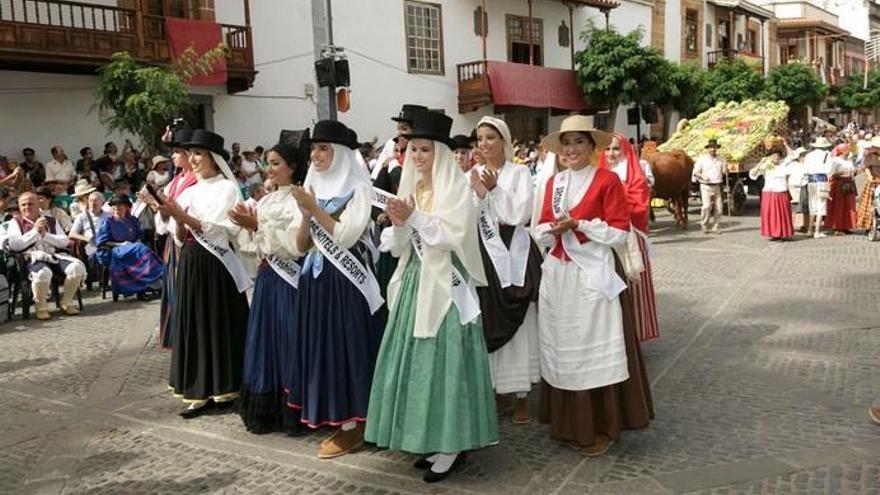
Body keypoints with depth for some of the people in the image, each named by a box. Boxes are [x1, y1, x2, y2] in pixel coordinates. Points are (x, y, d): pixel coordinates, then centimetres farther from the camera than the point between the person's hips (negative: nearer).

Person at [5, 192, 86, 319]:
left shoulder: (51, 221, 21)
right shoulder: (16, 223, 14)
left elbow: (65, 242, 10)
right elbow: (14, 245, -2)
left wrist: (45, 234, -3)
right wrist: (35, 231, -3)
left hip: (54, 256, 3)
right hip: (33, 259, -3)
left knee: (77, 267, -27)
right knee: (43, 273, -39)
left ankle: (66, 303, -5)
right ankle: (41, 307, -12)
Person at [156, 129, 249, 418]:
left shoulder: (227, 188, -5)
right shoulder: (189, 192, 13)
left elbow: (219, 231, -16)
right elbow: (181, 239, 11)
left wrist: (184, 217, -21)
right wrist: (177, 220, -8)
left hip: (217, 265, -7)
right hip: (190, 264, 7)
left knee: (219, 324, -1)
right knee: (194, 324, 7)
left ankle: (222, 390, 8)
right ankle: (201, 392, 14)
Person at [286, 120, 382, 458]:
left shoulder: (358, 188, -7)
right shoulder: (312, 187, 11)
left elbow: (345, 237, -17)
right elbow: (301, 246, 9)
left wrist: (314, 208, -16)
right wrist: (305, 214, -8)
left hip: (345, 280, -7)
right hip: (315, 279, 7)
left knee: (345, 346, -3)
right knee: (321, 346, 9)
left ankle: (351, 426, 6)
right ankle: (332, 416, 21)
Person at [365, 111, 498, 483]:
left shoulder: (456, 187, -6)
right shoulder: (410, 187, 11)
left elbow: (453, 236, -16)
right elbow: (400, 246, 10)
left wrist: (414, 216, -20)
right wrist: (399, 224, -10)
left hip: (446, 284, -7)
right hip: (415, 281, 7)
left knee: (445, 358, -4)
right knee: (418, 358, 8)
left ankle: (453, 443, 7)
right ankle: (432, 438, 19)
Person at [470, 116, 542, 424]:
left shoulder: (519, 173, 1)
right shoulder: (472, 176, 8)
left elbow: (520, 214, -10)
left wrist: (495, 190, -15)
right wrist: (479, 194, -14)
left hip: (515, 257, -2)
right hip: (484, 257, 2)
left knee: (518, 324, 0)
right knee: (490, 323, 5)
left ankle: (521, 393, 11)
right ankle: (499, 389, 19)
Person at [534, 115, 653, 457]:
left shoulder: (607, 180, -5)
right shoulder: (554, 183, 11)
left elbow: (619, 233, -10)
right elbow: (542, 233, 10)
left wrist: (577, 223, -16)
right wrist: (553, 228, -12)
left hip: (593, 275, -5)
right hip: (557, 275, 5)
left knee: (595, 350, 0)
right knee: (562, 350, 10)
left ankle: (602, 427, 14)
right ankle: (569, 423, 24)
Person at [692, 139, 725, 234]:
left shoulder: (720, 159, 13)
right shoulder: (702, 158, 3)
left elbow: (723, 172, 19)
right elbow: (695, 173, 3)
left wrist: (725, 167, -3)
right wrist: (702, 176, -16)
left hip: (717, 186, 4)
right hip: (706, 186, -4)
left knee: (718, 208, 0)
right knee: (706, 206, -16)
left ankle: (714, 227, 10)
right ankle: (704, 226, -1)